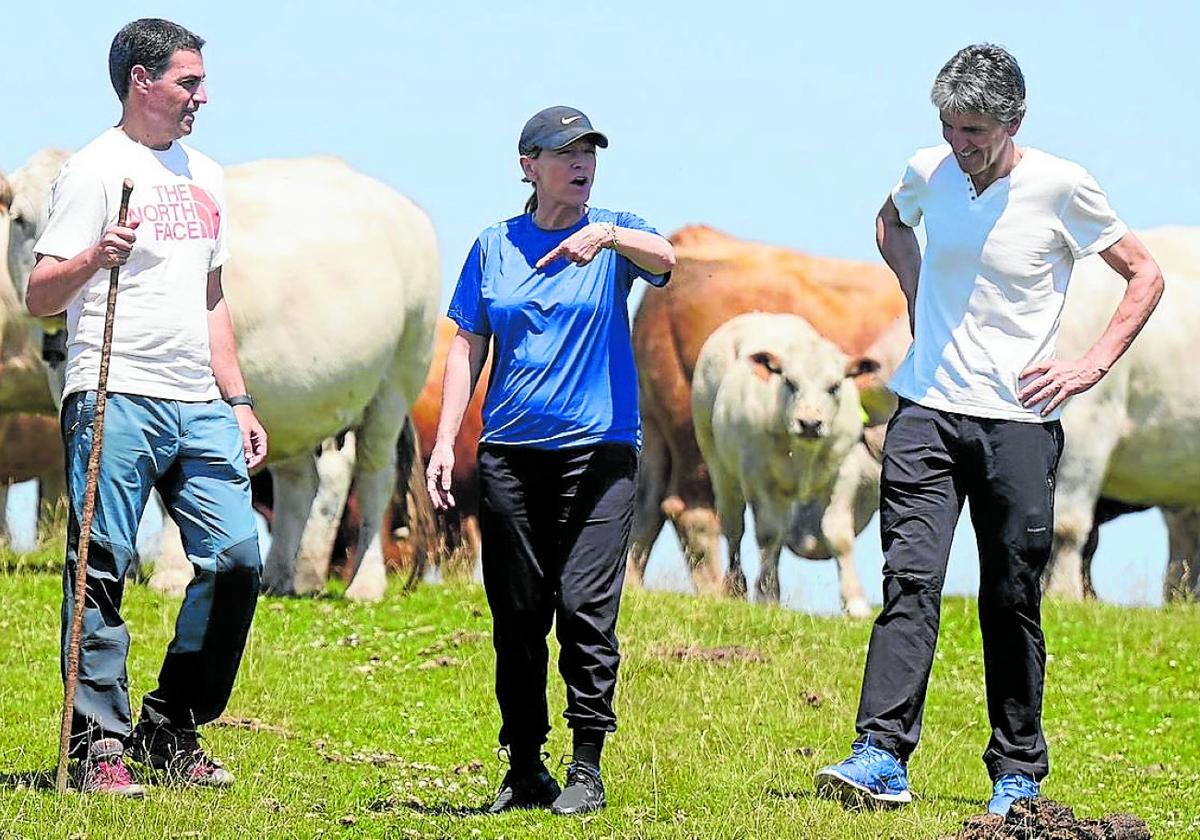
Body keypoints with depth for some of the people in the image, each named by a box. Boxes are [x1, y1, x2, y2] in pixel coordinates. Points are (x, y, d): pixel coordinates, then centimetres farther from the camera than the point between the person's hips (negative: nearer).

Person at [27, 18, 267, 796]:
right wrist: (92, 259, -29)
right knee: (103, 568, -8)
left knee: (236, 557, 0)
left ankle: (172, 732, 10)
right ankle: (100, 746, -6)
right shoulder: (97, 169, -4)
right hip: (116, 401, -7)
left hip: (199, 406, 7)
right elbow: (40, 295, -9)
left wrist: (238, 400, 20)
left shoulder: (205, 177, 19)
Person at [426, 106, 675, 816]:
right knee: (517, 614, 5)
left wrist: (608, 236, -40)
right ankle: (525, 768, 13)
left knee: (586, 608, -10)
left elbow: (664, 258, -19)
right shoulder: (495, 246, 11)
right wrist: (445, 441, 1)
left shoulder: (615, 233, 4)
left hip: (599, 450, -3)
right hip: (510, 455, 3)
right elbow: (468, 346, 11)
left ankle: (587, 767, -5)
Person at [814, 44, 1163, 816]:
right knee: (909, 579, -11)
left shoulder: (1062, 188, -7)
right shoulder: (929, 173, 3)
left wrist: (1093, 366, -5)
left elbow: (1146, 276, 3)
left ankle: (1018, 773, 14)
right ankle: (882, 757, -17)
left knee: (1013, 602, 3)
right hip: (928, 409, 2)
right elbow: (892, 223, 29)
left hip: (1019, 422, -2)